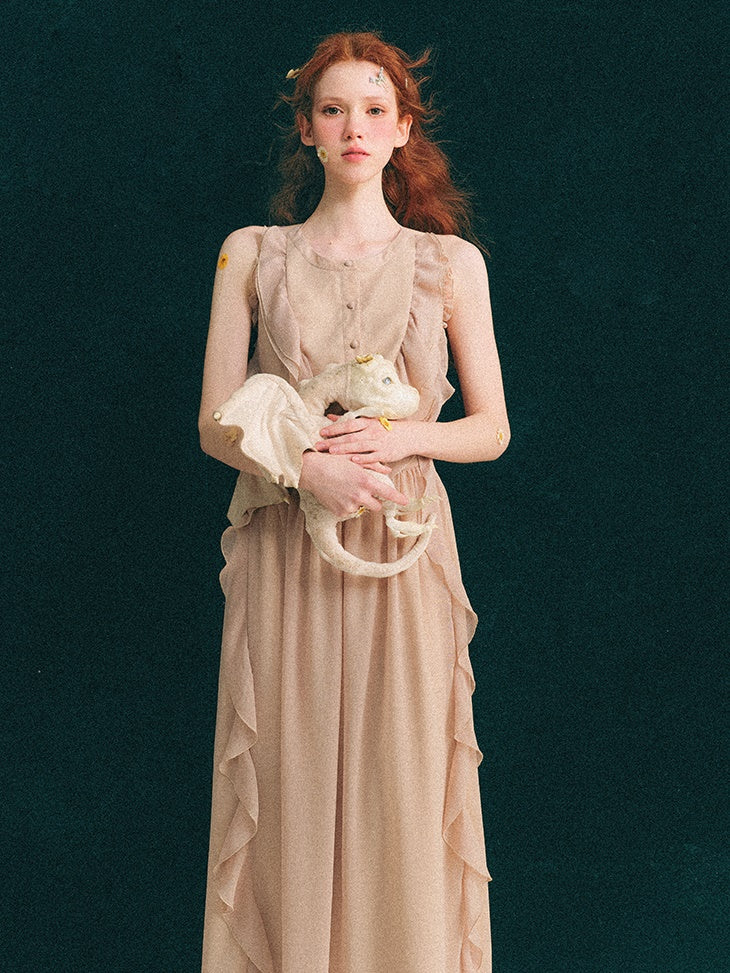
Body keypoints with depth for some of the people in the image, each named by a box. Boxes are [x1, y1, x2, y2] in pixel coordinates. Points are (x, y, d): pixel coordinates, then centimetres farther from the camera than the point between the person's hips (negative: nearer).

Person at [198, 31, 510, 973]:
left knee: (402, 784, 2)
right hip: (284, 550, 0)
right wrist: (308, 465, -14)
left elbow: (491, 429, 8)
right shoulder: (251, 253, 7)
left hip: (402, 550, 0)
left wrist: (401, 437, -11)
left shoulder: (451, 261, 7)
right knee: (288, 787, 3)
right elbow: (215, 425, 4)